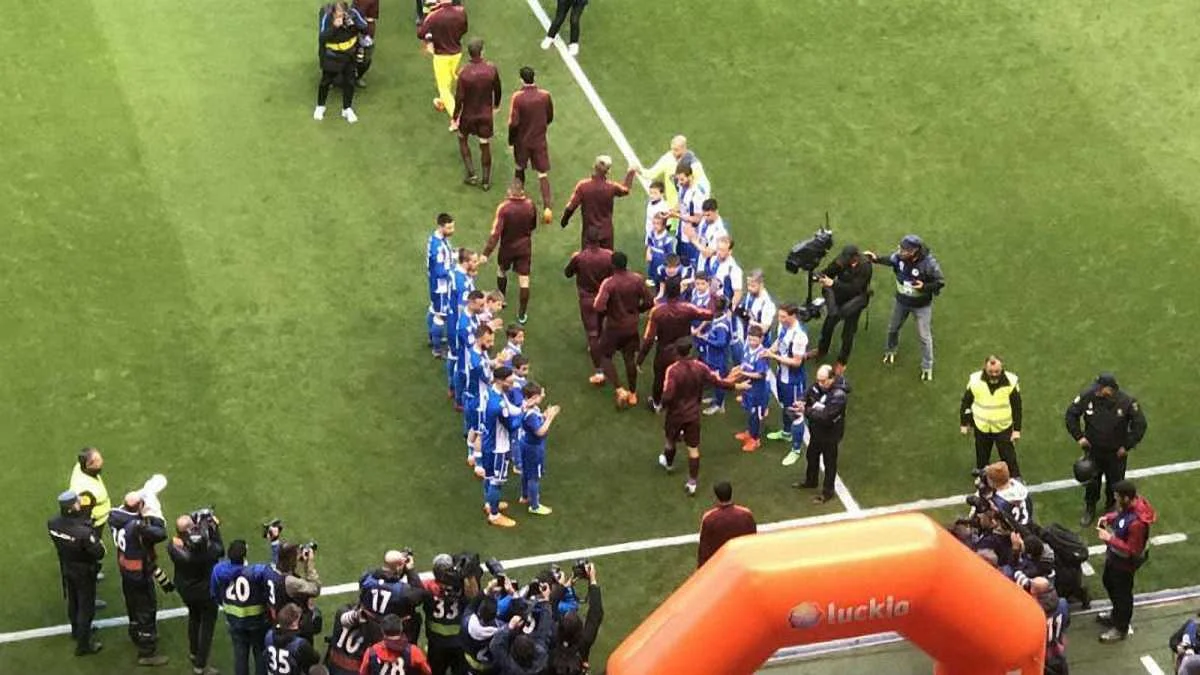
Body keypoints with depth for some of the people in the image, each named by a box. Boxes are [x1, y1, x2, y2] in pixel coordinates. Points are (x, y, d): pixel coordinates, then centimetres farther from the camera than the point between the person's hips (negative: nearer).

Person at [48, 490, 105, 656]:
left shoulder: (52, 524, -21)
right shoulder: (83, 533, -40)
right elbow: (99, 553, -28)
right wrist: (99, 543, -8)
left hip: (66, 569, 6)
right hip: (84, 572, -6)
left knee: (73, 601, 29)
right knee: (86, 607, 14)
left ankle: (77, 631, 52)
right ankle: (83, 644, 28)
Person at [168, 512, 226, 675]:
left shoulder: (173, 546, -27)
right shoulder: (205, 548, -37)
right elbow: (220, 550, -16)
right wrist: (214, 528, -12)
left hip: (185, 591, 5)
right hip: (205, 592, -5)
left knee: (194, 617, 31)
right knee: (207, 625, 16)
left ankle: (194, 652, 51)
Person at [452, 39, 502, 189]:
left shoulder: (464, 72, -23)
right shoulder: (491, 69, -15)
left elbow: (459, 98, -18)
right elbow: (497, 89, 1)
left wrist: (455, 118, -6)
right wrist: (496, 105, 21)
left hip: (468, 114, -2)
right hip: (486, 114, 2)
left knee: (463, 140, 23)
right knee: (485, 145, 15)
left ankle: (471, 174, 19)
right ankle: (486, 181, 24)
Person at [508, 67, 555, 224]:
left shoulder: (517, 97, -19)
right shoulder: (545, 95, -10)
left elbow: (513, 122, -18)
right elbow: (550, 118, 3)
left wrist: (511, 140, -2)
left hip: (522, 141, -1)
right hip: (540, 140, 1)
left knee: (520, 169, 23)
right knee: (543, 174, 4)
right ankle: (547, 207, -10)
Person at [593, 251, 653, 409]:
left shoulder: (608, 283, -24)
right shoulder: (637, 279, -12)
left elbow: (598, 307, -32)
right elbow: (649, 302, -6)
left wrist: (606, 313, -9)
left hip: (614, 327, -4)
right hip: (631, 326, 4)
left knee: (605, 356, 15)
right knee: (630, 359, 19)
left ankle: (620, 390, 2)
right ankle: (632, 394, 29)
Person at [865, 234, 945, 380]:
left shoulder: (928, 263, -34)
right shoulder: (899, 256, -22)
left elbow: (940, 282, -21)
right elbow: (890, 260, 4)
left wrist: (925, 286, -36)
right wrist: (876, 259, -8)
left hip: (921, 305, -5)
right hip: (902, 301, 5)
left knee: (924, 336, 8)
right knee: (892, 328, 25)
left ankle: (927, 367, 28)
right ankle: (890, 351, 55)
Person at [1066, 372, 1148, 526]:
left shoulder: (1127, 402, -24)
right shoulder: (1087, 396, -21)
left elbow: (1140, 424, -11)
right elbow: (1071, 414, -5)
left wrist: (1127, 446, -11)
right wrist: (1078, 436, -9)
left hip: (1116, 453, -1)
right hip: (1093, 450, 1)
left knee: (1114, 483, 17)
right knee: (1091, 482, 17)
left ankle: (1111, 508, 42)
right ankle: (1089, 510, 40)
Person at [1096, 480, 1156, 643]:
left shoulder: (1137, 523, -41)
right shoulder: (1130, 504, -16)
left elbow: (1132, 551, -32)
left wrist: (1110, 539, -32)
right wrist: (1108, 517, -9)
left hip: (1124, 562, -9)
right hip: (1113, 556, 9)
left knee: (1122, 593, 15)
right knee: (1109, 583, 31)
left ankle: (1121, 629, 38)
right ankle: (1116, 614, 56)